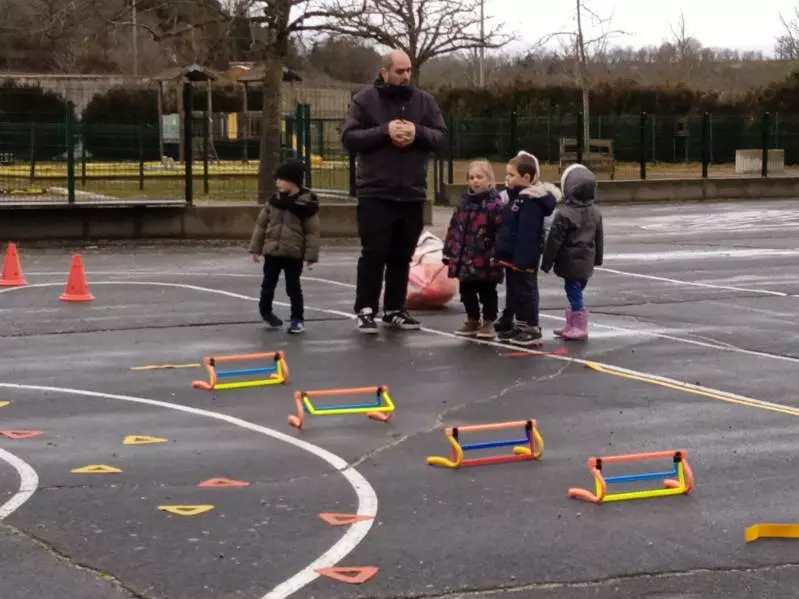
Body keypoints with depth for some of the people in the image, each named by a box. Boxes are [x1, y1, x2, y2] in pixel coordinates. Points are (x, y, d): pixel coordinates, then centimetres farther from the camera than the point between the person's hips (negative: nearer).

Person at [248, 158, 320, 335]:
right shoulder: (274, 200, 2)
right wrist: (256, 248, 9)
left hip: (294, 254, -4)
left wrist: (311, 255, -11)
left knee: (293, 287, 2)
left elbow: (312, 232, -8)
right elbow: (261, 224, 9)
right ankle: (265, 311, 36)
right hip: (272, 251, 4)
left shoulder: (306, 203, -10)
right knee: (268, 284, 14)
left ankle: (297, 318, 13)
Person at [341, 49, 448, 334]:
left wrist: (417, 132, -14)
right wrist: (384, 131, -18)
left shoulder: (424, 100, 8)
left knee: (402, 256, 11)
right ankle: (366, 310, 4)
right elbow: (349, 138, -7)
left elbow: (440, 136, 6)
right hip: (375, 193, -4)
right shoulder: (365, 100, -2)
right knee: (374, 254, -3)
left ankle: (395, 309, 20)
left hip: (412, 193, 4)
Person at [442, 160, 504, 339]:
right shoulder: (465, 202, 9)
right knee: (467, 291, 15)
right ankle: (473, 321, 28)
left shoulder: (494, 204, -13)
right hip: (465, 258, 7)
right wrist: (449, 251, 11)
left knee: (487, 292, 7)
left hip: (485, 259, -7)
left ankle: (488, 323, 17)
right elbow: (455, 228, 13)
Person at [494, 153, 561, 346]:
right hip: (512, 256, 10)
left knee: (525, 292, -2)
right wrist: (500, 254, 19)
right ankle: (520, 326, 27)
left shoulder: (531, 201, -22)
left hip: (523, 258, -10)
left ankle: (532, 330, 5)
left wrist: (522, 260, -28)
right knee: (514, 292, 17)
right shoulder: (517, 197, 12)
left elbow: (528, 234, -27)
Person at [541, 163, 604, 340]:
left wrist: (546, 263, -4)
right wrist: (597, 258, 28)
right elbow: (599, 239, 15)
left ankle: (579, 328, 4)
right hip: (587, 263, 7)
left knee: (574, 293, -1)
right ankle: (571, 326, 21)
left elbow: (554, 241, -13)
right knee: (576, 292, 14)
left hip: (570, 263, -7)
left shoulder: (564, 214, -18)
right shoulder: (595, 212, 5)